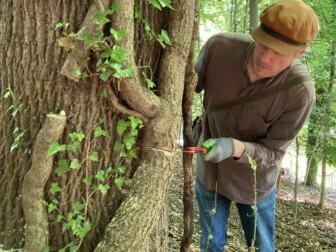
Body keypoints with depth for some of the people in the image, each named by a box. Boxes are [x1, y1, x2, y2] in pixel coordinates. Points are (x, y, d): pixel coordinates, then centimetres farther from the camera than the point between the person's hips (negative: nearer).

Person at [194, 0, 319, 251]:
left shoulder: (301, 91, -30)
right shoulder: (219, 47, -26)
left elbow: (273, 152, -22)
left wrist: (235, 148, -40)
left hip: (254, 179, -1)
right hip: (210, 170, 2)